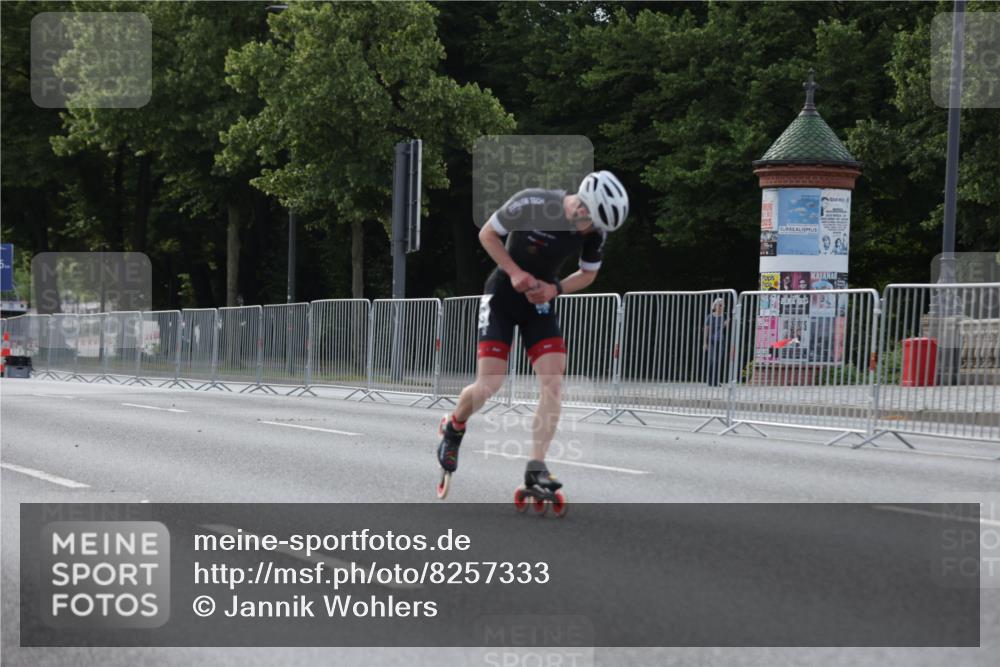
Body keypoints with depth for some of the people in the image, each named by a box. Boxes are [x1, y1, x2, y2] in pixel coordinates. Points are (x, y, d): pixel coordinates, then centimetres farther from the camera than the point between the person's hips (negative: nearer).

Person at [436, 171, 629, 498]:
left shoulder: (595, 232, -11)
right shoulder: (531, 204, -24)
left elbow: (588, 274, 5)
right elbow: (487, 234, -10)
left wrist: (555, 288, -14)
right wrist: (515, 272, -21)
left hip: (540, 301, 4)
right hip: (503, 295, -4)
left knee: (554, 382, -13)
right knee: (489, 385, -10)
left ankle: (536, 467, -9)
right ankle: (452, 428, 21)